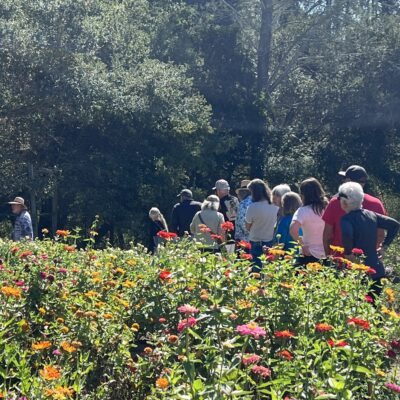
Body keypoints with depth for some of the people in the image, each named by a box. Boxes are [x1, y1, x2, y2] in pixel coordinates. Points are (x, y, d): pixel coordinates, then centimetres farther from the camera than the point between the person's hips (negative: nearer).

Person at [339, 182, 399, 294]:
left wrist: (348, 254, -17)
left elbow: (346, 235, -34)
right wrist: (384, 246, 12)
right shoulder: (371, 215, 6)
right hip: (377, 270, 6)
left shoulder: (347, 219, -14)